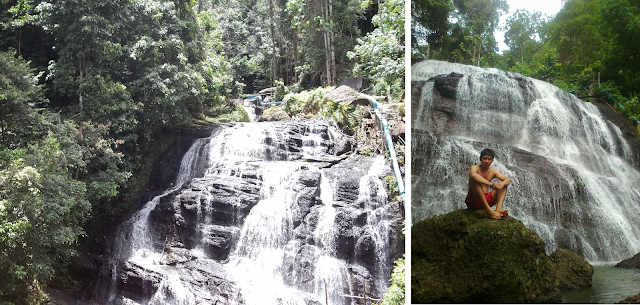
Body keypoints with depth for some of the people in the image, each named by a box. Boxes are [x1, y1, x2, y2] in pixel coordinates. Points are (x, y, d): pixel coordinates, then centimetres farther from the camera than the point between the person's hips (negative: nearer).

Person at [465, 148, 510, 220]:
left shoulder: (493, 172, 10)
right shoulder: (475, 168, -5)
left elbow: (508, 180, -4)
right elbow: (473, 175, -32)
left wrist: (502, 183, -29)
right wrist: (491, 184, -39)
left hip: (486, 199, 5)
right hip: (473, 201, -5)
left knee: (503, 185, -6)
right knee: (475, 180, -30)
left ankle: (498, 209, -32)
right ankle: (488, 210, -41)